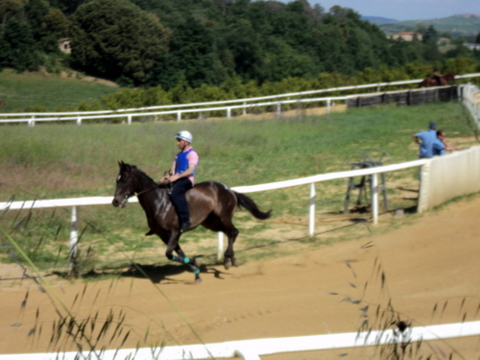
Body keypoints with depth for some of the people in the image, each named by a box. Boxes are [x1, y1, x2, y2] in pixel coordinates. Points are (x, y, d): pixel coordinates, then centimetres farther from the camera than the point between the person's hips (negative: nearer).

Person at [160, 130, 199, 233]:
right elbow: (173, 170, 20)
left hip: (187, 180, -9)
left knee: (175, 193, -36)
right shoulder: (179, 155, 25)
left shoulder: (192, 154, -1)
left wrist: (177, 176, -26)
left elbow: (190, 170, -14)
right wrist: (167, 176, -3)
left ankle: (185, 220, -38)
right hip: (177, 180, 9)